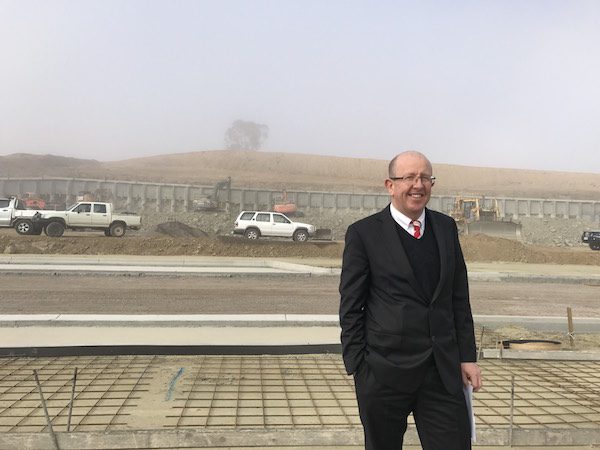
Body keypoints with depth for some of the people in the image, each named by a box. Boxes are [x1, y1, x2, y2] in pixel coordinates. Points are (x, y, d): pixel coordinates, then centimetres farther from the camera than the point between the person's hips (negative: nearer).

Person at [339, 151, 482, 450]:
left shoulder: (446, 228, 8)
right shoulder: (364, 233, -6)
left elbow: (460, 298, 12)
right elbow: (350, 307, -4)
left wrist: (467, 356, 8)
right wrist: (358, 367, -7)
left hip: (443, 370, 4)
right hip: (384, 371, -3)